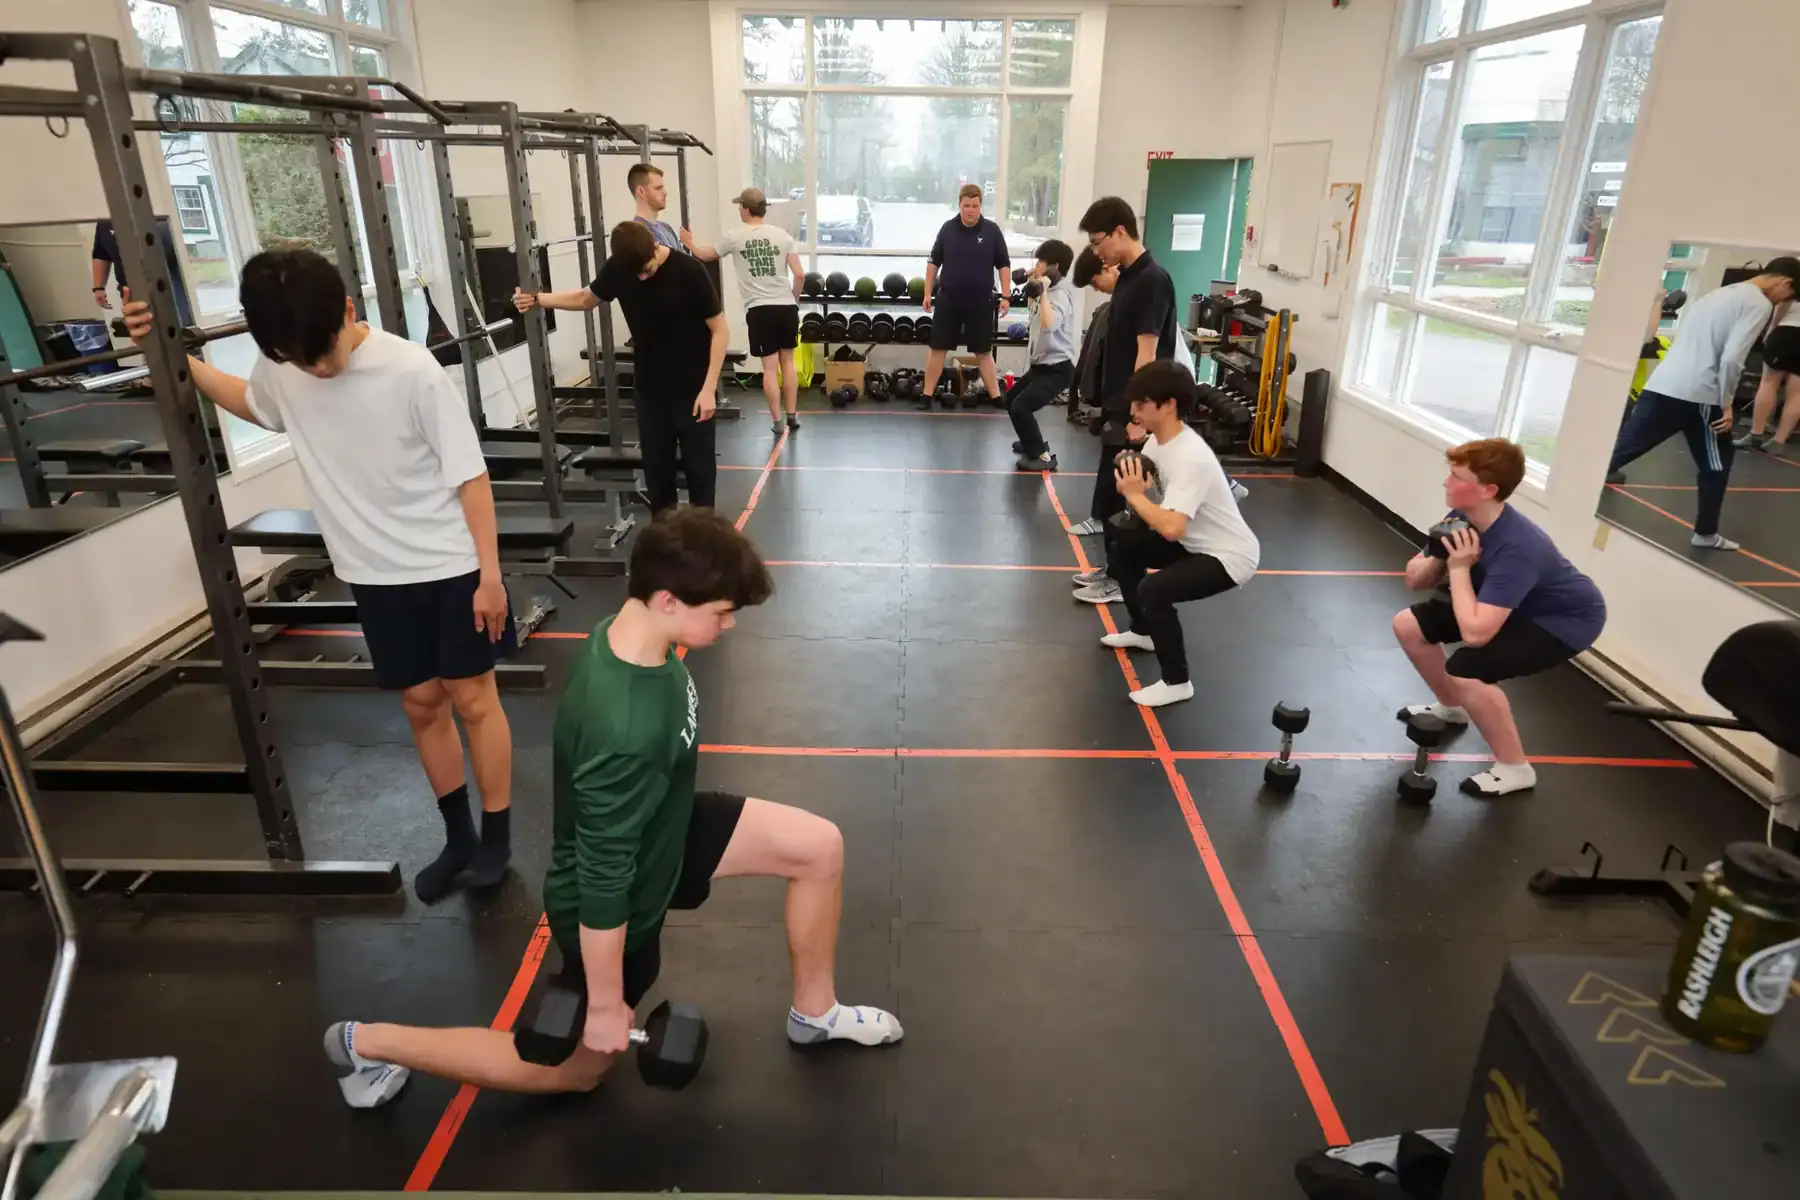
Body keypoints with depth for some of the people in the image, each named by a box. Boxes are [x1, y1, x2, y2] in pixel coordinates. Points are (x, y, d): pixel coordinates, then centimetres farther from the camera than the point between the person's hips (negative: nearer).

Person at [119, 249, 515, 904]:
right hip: (377, 575, 5)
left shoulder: (411, 369, -20)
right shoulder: (280, 371, -4)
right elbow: (251, 404, 22)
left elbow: (470, 475, -15)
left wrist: (490, 574, -15)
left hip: (450, 566, -5)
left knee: (473, 700, 6)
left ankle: (496, 838, 22)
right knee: (422, 705, 13)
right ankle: (458, 838, 30)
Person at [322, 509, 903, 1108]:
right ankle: (368, 1041, 28)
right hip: (620, 898, -7)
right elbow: (603, 875, -30)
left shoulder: (629, 637, -13)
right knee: (574, 1067, 17)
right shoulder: (625, 732, -40)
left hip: (656, 830, 8)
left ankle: (814, 1012, 22)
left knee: (820, 847, 0)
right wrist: (605, 1004, -16)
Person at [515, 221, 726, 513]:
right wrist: (538, 298, 1)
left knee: (698, 466, 4)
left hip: (692, 389, -4)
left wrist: (709, 388, -17)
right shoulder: (617, 268, -5)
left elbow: (718, 329, -12)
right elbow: (587, 298, 15)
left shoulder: (689, 271, -17)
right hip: (649, 389, 4)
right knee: (656, 467, 11)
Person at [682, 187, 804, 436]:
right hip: (786, 306, 2)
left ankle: (776, 420, 6)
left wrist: (689, 243, 37)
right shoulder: (782, 235, 3)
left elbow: (706, 255, 17)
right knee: (787, 362, 14)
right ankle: (792, 416, 17)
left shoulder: (735, 237, 0)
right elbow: (799, 274, 0)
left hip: (759, 310, -2)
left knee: (770, 366, 3)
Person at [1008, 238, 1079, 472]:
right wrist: (1033, 287, 22)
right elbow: (1035, 313, 31)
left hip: (1057, 368, -11)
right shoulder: (1050, 290, 9)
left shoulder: (1060, 294, -21)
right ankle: (1033, 441, 36)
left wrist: (1043, 292, -37)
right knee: (1011, 398, 23)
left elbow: (1049, 325, -41)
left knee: (1020, 407, -22)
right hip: (1041, 364, 11)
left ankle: (1044, 456, -12)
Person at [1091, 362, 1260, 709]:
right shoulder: (1157, 440, -3)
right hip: (1195, 543, 10)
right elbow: (1137, 493, 2)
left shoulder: (1190, 457, -31)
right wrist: (1128, 483, -20)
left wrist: (1135, 494, -28)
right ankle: (1143, 631, 33)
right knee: (1121, 546, 14)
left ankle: (1177, 683, -7)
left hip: (1230, 557, -10)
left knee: (1153, 589, -28)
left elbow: (1171, 528, -42)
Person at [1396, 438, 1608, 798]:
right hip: (1512, 604, 8)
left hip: (1566, 618, -8)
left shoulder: (1516, 549, -37)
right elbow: (1415, 580, -3)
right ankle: (1452, 707, 27)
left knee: (1465, 671, -30)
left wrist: (1459, 568, -32)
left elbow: (1474, 633, -42)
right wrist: (1438, 558, -24)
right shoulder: (1464, 518, -13)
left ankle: (1514, 768, -6)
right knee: (1408, 625, 1)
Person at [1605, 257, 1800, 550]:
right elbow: (1731, 359, -13)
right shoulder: (1759, 304, -3)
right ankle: (1706, 533, 20)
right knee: (1716, 465, 11)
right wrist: (1727, 403, -5)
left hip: (1660, 385, 6)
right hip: (1698, 396, -6)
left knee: (1620, 450, 0)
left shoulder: (1718, 293, 22)